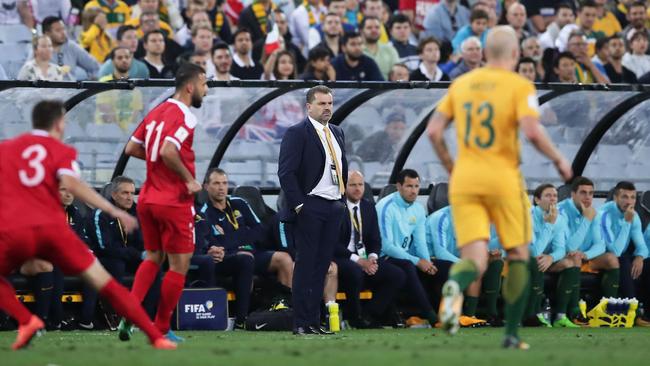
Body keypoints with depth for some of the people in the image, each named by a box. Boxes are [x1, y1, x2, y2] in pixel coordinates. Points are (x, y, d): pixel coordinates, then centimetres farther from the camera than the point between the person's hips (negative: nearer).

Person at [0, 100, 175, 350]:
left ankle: (26, 321, 5)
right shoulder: (62, 152, 10)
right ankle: (156, 337, 1)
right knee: (105, 284, 6)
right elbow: (71, 184, -8)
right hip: (53, 228, -1)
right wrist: (113, 211, -10)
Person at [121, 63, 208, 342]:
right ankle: (161, 330, 7)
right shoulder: (184, 117, -15)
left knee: (153, 258, 19)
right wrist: (189, 179, -18)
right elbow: (168, 151, -28)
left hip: (148, 199, 8)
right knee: (179, 265, 3)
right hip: (174, 202, -8)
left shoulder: (157, 112, 11)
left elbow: (131, 149, 13)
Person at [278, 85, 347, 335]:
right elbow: (286, 172, -11)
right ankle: (301, 323, -4)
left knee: (322, 265, 7)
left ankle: (314, 321, 10)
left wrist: (342, 199, 13)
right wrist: (298, 204, -15)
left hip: (334, 208, 7)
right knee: (306, 265, -5)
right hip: (309, 208, -7)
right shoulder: (297, 133, -6)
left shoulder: (336, 133, 16)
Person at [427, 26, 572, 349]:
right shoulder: (520, 86, -5)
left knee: (475, 259, -2)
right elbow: (532, 131, -19)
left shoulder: (461, 84, 9)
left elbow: (434, 131, 6)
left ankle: (454, 286, -38)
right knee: (518, 256, 15)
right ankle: (511, 335, 14)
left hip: (464, 181, 3)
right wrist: (559, 160, -2)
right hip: (503, 179, -3)